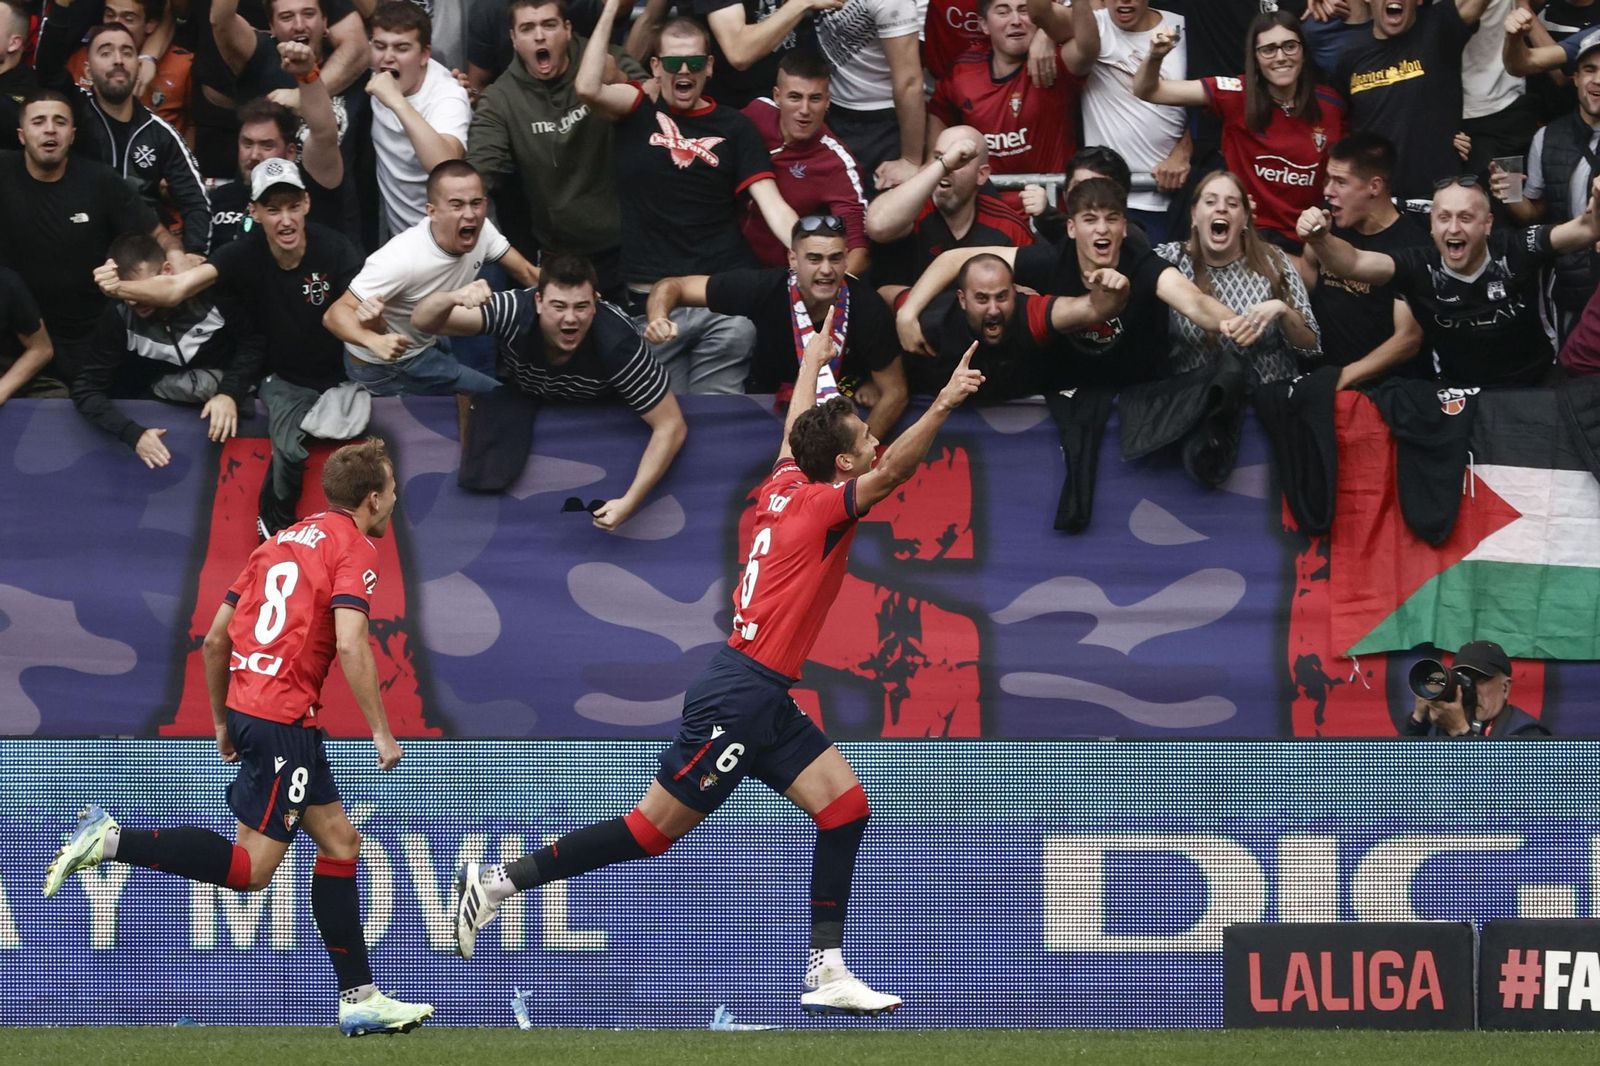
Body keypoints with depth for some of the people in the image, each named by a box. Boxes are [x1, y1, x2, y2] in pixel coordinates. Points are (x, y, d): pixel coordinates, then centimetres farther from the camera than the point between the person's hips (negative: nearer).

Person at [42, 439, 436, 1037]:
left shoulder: (284, 542, 19)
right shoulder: (354, 549, -5)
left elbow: (215, 639, 19)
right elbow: (350, 644, -19)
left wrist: (222, 721, 27)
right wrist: (380, 731, -14)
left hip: (248, 703, 9)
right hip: (282, 717, -9)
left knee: (340, 842, 12)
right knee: (249, 868, -9)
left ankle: (359, 1000, 12)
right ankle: (111, 841, -13)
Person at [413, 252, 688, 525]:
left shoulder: (617, 342, -39)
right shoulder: (514, 311, -37)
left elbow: (671, 426, -30)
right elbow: (423, 321, -39)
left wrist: (630, 502, -40)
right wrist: (453, 298, -63)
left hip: (597, 404, 1)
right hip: (520, 394, -1)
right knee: (484, 475, -22)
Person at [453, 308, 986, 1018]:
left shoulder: (785, 485, 9)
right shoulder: (822, 507, -14)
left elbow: (795, 432, 30)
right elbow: (892, 470, -31)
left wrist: (813, 361, 45)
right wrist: (942, 407, -40)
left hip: (768, 702, 10)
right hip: (736, 699, -10)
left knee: (845, 806, 2)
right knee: (654, 829, -4)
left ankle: (826, 973, 1)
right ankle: (497, 883, 3)